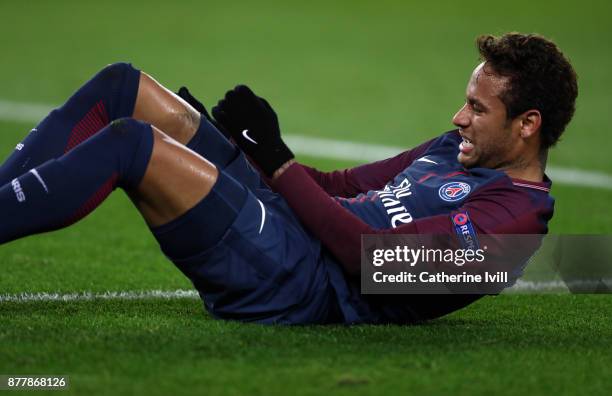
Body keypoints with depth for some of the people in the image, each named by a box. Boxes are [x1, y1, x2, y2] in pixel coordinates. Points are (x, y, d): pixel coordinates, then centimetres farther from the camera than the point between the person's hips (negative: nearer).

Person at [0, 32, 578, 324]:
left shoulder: (516, 210, -11)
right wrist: (239, 149, 7)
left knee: (130, 143, -26)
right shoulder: (458, 148, 19)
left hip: (291, 287, -10)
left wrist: (278, 161, -14)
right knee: (121, 86, 4)